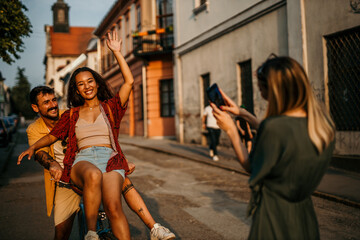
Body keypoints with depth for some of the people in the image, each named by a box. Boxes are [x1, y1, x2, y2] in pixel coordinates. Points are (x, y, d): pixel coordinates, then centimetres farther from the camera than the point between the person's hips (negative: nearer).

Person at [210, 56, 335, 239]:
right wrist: (242, 113, 13)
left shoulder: (273, 126, -29)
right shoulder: (322, 121, -7)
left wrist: (230, 130, -4)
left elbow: (250, 167, -11)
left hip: (275, 218, -6)